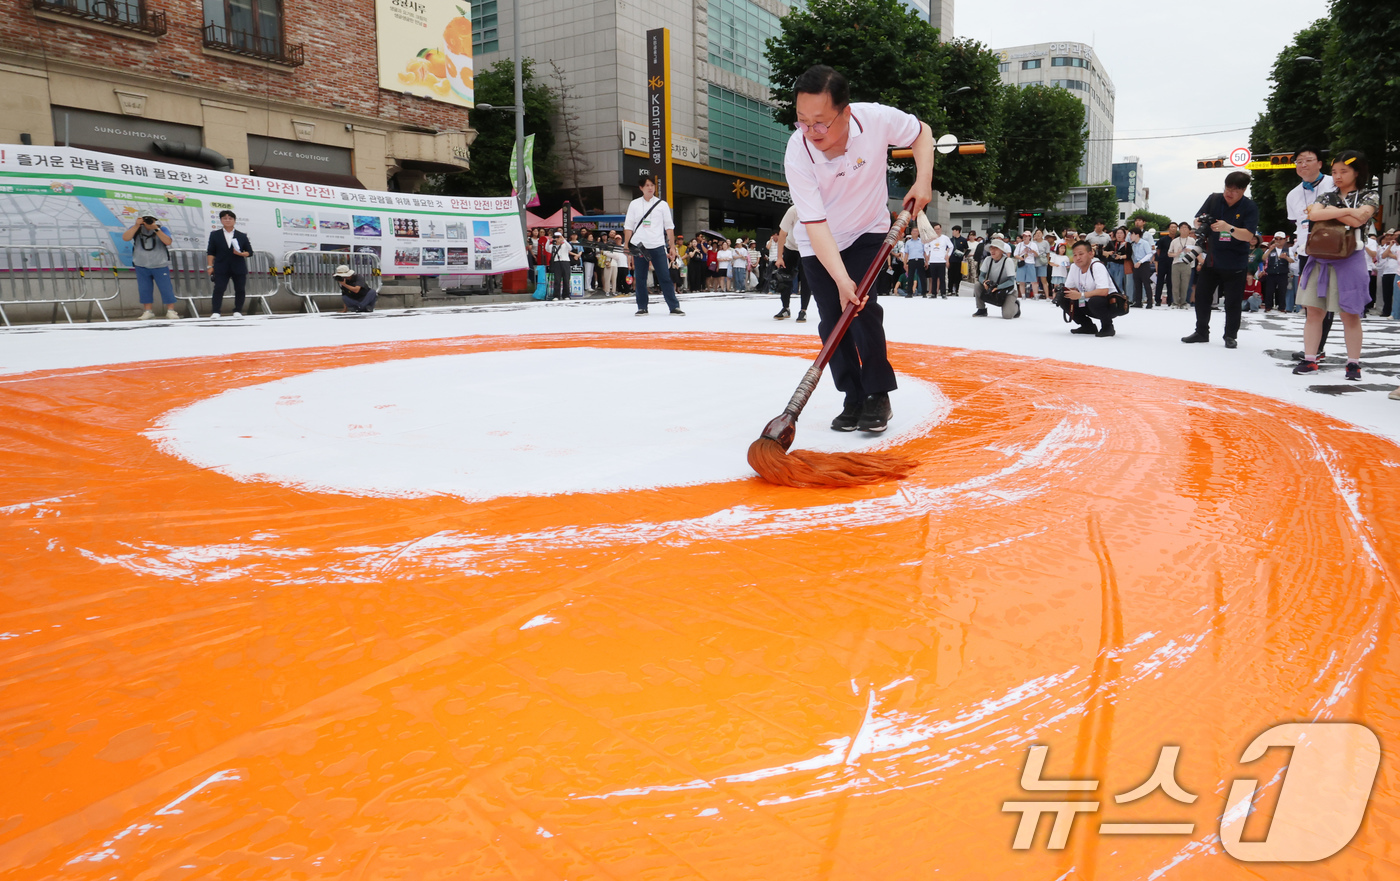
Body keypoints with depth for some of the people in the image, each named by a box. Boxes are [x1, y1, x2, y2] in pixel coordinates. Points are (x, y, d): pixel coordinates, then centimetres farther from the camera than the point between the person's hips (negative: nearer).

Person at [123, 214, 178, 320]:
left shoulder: (162, 229, -3)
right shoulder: (136, 229, 2)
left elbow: (168, 242, -19)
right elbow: (125, 238, -12)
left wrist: (156, 229, -25)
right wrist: (136, 225, -18)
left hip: (160, 266, -2)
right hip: (141, 266, 2)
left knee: (166, 288, -3)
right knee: (144, 289, 5)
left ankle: (171, 310, 3)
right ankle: (148, 311, 15)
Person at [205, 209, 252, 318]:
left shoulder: (242, 236, 8)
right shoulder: (215, 235, 9)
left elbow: (250, 252, 7)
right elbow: (211, 252, 7)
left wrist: (241, 254, -14)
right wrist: (210, 266, -1)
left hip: (239, 268, 1)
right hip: (221, 268, -1)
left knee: (240, 289, 3)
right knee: (219, 289, -6)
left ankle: (237, 311, 13)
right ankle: (216, 312, -4)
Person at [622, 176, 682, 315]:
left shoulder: (662, 204, 8)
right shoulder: (634, 204, 8)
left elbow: (669, 227, 9)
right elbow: (628, 227, 8)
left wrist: (672, 247, 2)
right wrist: (627, 249, 2)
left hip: (658, 246, -1)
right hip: (639, 247, 1)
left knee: (665, 277, -5)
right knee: (640, 279, 3)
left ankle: (674, 307, -4)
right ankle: (642, 308, 12)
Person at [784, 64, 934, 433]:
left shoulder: (877, 119, -27)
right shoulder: (797, 154, -29)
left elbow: (921, 132, -4)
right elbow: (816, 224, -32)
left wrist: (923, 181, -17)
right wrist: (842, 279, -41)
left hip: (868, 231, 0)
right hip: (818, 244, 0)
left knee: (864, 308, -16)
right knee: (833, 322, -2)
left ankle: (878, 396, -3)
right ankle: (854, 398, 12)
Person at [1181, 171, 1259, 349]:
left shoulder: (1249, 207, -9)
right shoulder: (1213, 199, 1)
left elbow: (1248, 235, -18)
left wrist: (1229, 228, -35)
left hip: (1235, 264, -4)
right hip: (1211, 259, 4)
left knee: (1232, 302, 2)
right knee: (1201, 296, 7)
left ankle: (1230, 336, 14)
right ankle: (1201, 332, 20)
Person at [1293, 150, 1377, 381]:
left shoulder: (1369, 196, 4)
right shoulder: (1327, 197, 11)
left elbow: (1359, 220, -14)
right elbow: (1313, 215, -10)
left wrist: (1329, 211, -6)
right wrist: (1344, 211, -12)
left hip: (1349, 260, -3)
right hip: (1320, 259, 3)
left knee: (1350, 314, 1)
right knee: (1313, 311, 0)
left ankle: (1354, 363, 8)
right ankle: (1309, 360, 4)